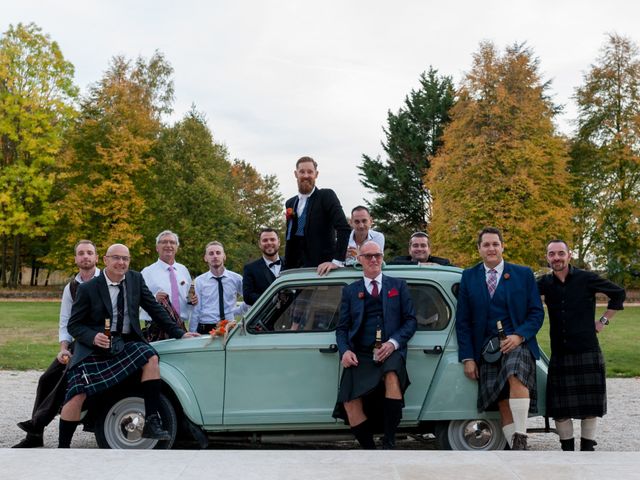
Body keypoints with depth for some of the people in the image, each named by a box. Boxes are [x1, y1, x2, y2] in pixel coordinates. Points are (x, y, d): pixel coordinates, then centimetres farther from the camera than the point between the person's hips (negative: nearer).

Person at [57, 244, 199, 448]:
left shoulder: (136, 279, 5)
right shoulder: (88, 289, -4)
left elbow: (154, 308, 10)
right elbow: (74, 325, -1)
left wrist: (179, 333, 6)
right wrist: (93, 337, -21)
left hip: (126, 343, 3)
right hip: (94, 347, -3)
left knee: (151, 357, -26)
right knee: (77, 395, -16)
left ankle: (152, 421, -21)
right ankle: (63, 447, 0)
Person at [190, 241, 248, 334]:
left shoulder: (236, 278, 5)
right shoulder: (199, 281, 2)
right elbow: (195, 312, 0)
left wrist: (238, 310, 2)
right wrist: (192, 334, -5)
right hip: (205, 329, -1)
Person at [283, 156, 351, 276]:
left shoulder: (326, 196, -4)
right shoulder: (290, 203, 15)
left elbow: (344, 228, -14)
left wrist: (337, 261, -23)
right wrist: (286, 270, 13)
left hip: (321, 269, -5)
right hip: (296, 269, 5)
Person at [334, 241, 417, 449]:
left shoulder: (398, 285, 17)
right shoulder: (350, 291, 19)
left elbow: (411, 320, 10)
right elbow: (342, 328, 16)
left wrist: (394, 342, -8)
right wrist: (345, 351, -5)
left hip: (390, 351, -1)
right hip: (360, 355, 2)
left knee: (392, 376, -36)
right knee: (351, 403, -22)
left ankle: (389, 442, -28)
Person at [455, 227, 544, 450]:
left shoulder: (523, 274, 8)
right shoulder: (468, 277, 12)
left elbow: (537, 312, 5)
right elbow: (462, 321, 10)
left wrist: (519, 336, -13)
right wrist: (467, 357, 1)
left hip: (516, 342, -2)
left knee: (516, 378, -31)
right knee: (503, 405, -4)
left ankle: (521, 439, -28)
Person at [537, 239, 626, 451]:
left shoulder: (586, 278, -4)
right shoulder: (545, 283, 5)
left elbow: (618, 293, 5)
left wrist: (604, 320, 2)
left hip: (588, 353, -3)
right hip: (559, 354, 3)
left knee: (589, 405, 4)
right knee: (559, 407, 4)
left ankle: (587, 448, 17)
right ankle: (567, 449, 17)